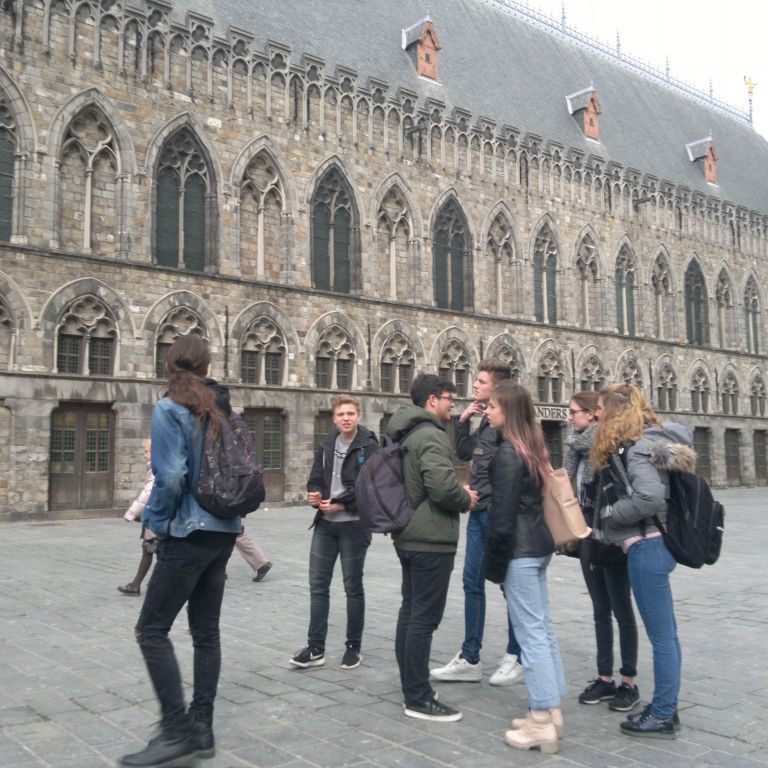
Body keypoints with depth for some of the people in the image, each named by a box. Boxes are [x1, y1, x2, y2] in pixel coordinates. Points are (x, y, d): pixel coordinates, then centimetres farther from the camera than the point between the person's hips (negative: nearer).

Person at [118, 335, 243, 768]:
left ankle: (179, 732, -2)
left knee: (152, 630, 0)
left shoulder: (170, 410, -11)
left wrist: (157, 520, -3)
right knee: (206, 630, 12)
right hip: (224, 532, 8)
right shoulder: (224, 410, 9)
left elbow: (170, 477, -19)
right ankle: (202, 729, 18)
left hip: (189, 534, -7)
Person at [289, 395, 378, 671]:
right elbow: (315, 478, 11)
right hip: (325, 523, 5)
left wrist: (341, 504, -18)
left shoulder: (369, 447, -8)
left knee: (353, 586, 6)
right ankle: (315, 648, 13)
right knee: (318, 584, 5)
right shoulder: (326, 446, 10)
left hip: (354, 525, -5)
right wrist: (315, 495, -11)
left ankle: (353, 647, 19)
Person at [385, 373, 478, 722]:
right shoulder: (431, 435, -18)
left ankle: (412, 687, 26)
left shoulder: (406, 435, 14)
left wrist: (459, 495, 10)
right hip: (432, 540, -10)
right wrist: (466, 499, -8)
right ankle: (419, 699, 4)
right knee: (424, 618, -4)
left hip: (409, 536, 10)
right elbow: (443, 485, -29)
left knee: (410, 612, 15)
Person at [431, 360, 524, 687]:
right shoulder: (485, 420, 12)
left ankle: (515, 657, 20)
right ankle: (469, 659, 21)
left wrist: (485, 494, -15)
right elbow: (463, 452, 19)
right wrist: (462, 421, 7)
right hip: (479, 513, 9)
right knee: (472, 583, 11)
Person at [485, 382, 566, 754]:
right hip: (538, 544, 10)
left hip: (520, 549, -10)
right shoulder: (532, 448, 12)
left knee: (530, 633, -4)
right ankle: (551, 711, 22)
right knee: (543, 628, 13)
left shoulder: (507, 452, -16)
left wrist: (495, 564, -12)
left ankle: (542, 724, 2)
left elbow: (503, 515, -17)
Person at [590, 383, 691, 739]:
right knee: (665, 634, 15)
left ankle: (662, 716, 9)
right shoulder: (645, 441, 14)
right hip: (650, 545, 10)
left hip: (647, 547, -10)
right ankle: (665, 707, 26)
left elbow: (651, 497, -27)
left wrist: (608, 516, -13)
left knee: (662, 636, 0)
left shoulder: (636, 446, -15)